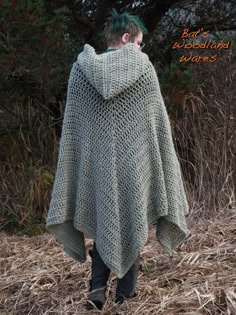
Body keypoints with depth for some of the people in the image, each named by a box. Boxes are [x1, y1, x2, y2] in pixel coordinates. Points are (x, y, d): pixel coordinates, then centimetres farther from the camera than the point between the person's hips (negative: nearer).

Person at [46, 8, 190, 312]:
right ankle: (126, 292, 17)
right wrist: (162, 167, 7)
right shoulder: (143, 67, -4)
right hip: (135, 161, -2)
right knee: (131, 222, 11)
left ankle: (97, 288, 3)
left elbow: (71, 128, 3)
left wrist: (75, 172, 9)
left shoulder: (81, 69, 1)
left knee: (103, 222, 16)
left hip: (97, 161, 2)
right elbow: (159, 121, -2)